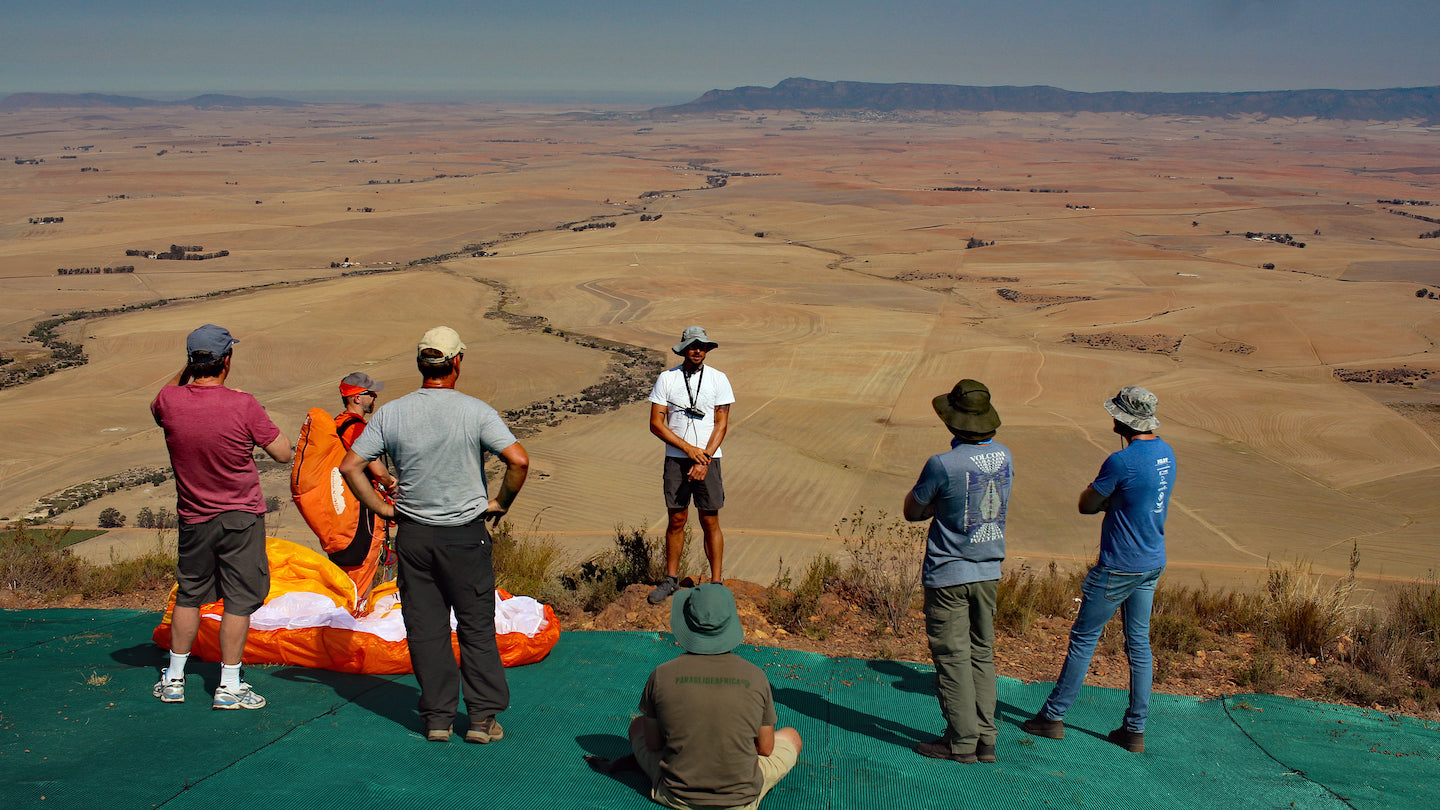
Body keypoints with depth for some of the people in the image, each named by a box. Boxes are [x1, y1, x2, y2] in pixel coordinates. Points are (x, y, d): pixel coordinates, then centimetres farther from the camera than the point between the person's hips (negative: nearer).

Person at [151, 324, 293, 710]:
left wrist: (187, 370, 12)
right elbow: (283, 453, -10)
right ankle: (229, 686, 9)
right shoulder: (243, 405, -20)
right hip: (241, 518, -4)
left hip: (193, 519, 4)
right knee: (239, 601, 5)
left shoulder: (171, 401, -10)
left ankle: (173, 679, 28)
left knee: (189, 596, 19)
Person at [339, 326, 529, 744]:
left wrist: (382, 507, 6)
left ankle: (437, 718, 15)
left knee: (425, 628, 10)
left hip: (412, 535, 2)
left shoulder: (390, 413, -1)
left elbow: (350, 466, -1)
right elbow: (518, 460, -18)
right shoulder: (475, 411, -10)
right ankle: (482, 717, 11)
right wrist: (501, 503, -4)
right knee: (476, 627, 8)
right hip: (465, 534, -2)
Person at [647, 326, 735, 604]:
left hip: (708, 458, -1)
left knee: (710, 522, 1)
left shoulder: (719, 380, 1)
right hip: (675, 459, 1)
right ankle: (671, 579, 19)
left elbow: (721, 424, -2)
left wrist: (704, 459, -12)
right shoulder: (666, 379, 1)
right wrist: (689, 449, -10)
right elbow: (656, 423, -2)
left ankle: (715, 583, 8)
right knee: (676, 520, 6)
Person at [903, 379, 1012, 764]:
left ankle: (962, 741, 9)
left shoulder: (944, 465, -20)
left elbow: (912, 511, -7)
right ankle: (985, 739, 19)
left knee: (952, 657, 3)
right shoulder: (1003, 457, 0)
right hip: (989, 571, 6)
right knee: (982, 653, 14)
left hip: (948, 574, -6)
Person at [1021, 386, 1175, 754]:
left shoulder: (1122, 461, -22)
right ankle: (1135, 729, 16)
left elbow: (1086, 505, -11)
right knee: (1139, 644, 12)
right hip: (1153, 563, 8)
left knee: (1083, 639, 3)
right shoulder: (1166, 453, 4)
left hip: (1118, 568, -8)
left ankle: (1054, 716, 12)